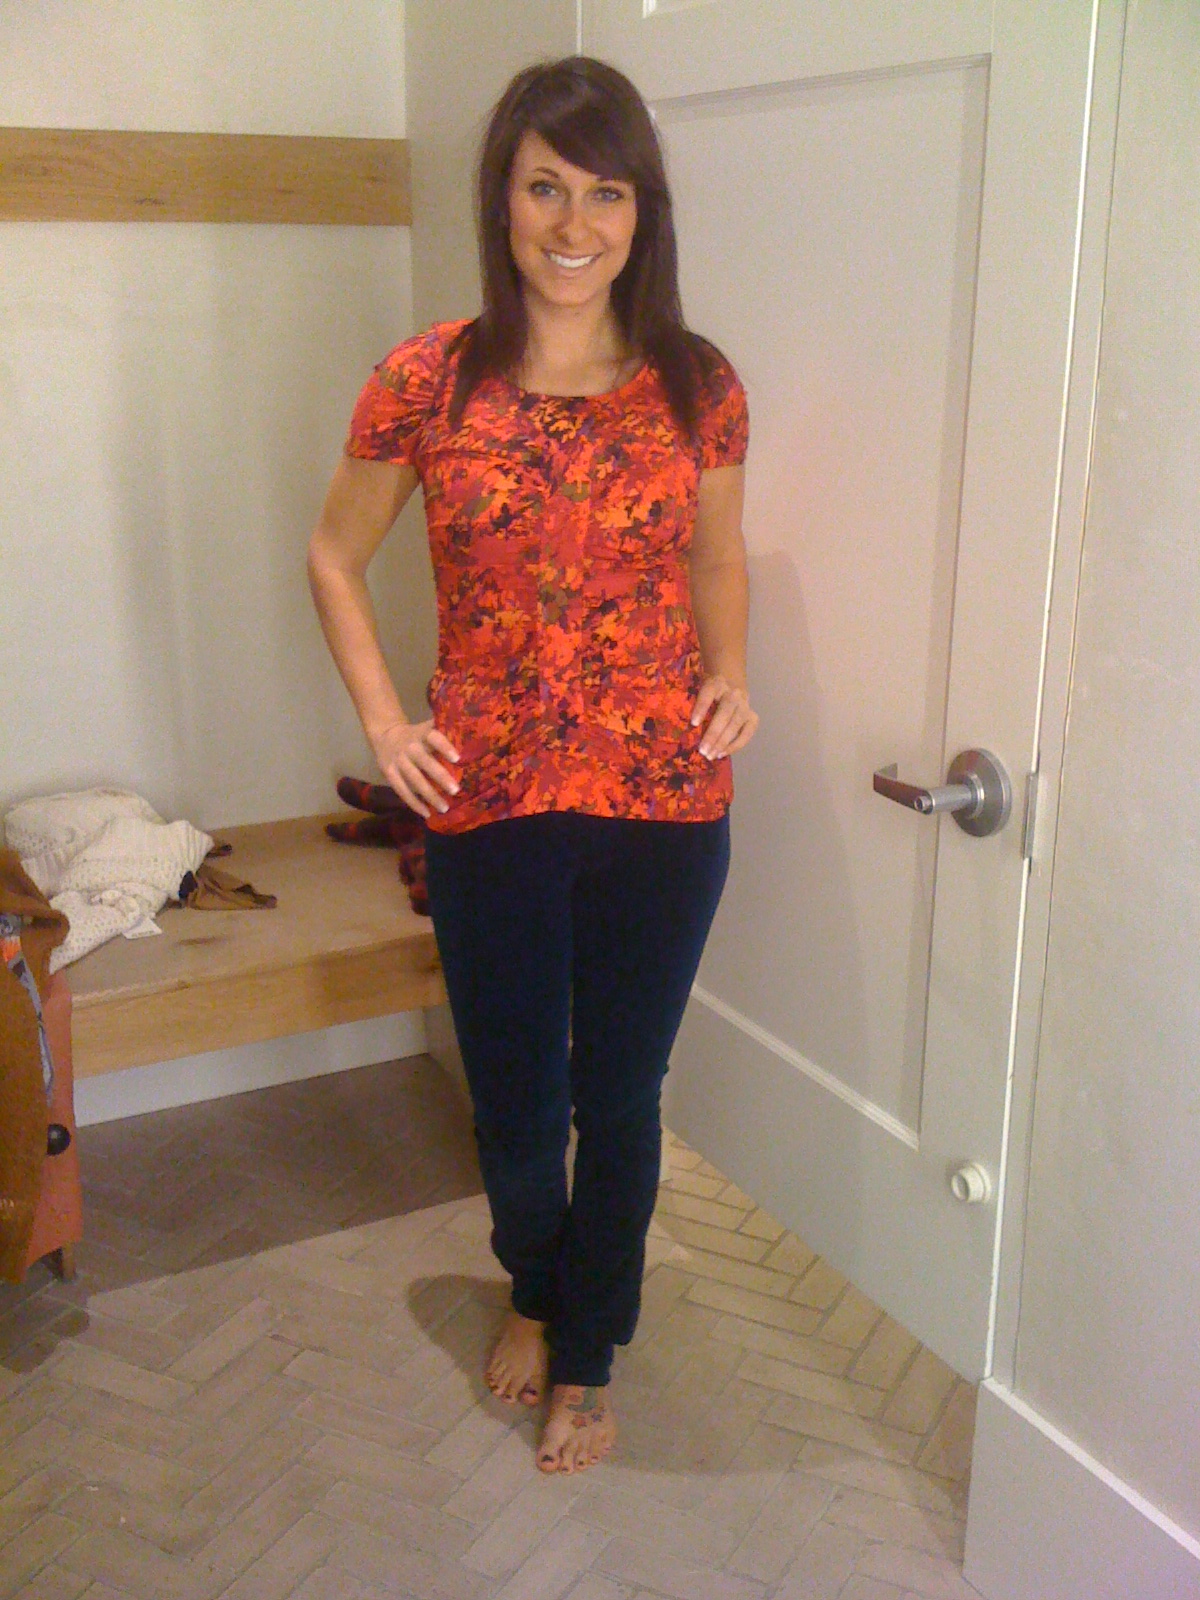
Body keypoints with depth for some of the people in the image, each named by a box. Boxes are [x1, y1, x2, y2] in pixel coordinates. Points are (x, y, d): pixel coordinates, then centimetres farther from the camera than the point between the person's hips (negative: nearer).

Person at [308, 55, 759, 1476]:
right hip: (488, 803, 0)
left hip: (662, 799, 1)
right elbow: (334, 558, 7)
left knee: (618, 1094, 13)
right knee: (514, 1099, 14)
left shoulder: (697, 387, -3)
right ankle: (533, 1289, 48)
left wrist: (729, 671, -4)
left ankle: (587, 1356, 38)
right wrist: (382, 720, -3)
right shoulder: (428, 382, -6)